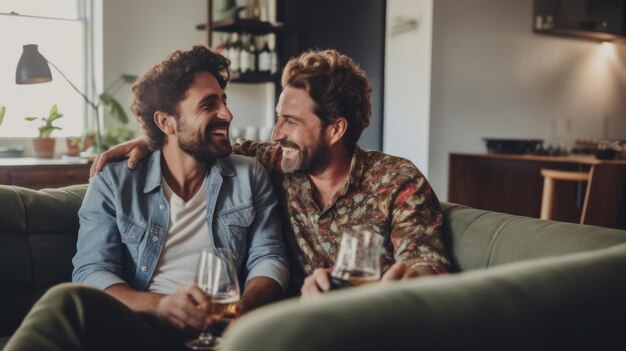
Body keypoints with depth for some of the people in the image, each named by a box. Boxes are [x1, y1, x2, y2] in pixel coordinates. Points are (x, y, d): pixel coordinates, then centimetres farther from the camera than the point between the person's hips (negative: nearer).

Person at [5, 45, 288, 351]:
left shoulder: (250, 177, 13)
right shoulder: (114, 182, 8)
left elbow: (269, 257, 6)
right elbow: (90, 272, -2)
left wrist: (243, 308, -17)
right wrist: (160, 304, -23)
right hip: (136, 324, 0)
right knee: (69, 301, -36)